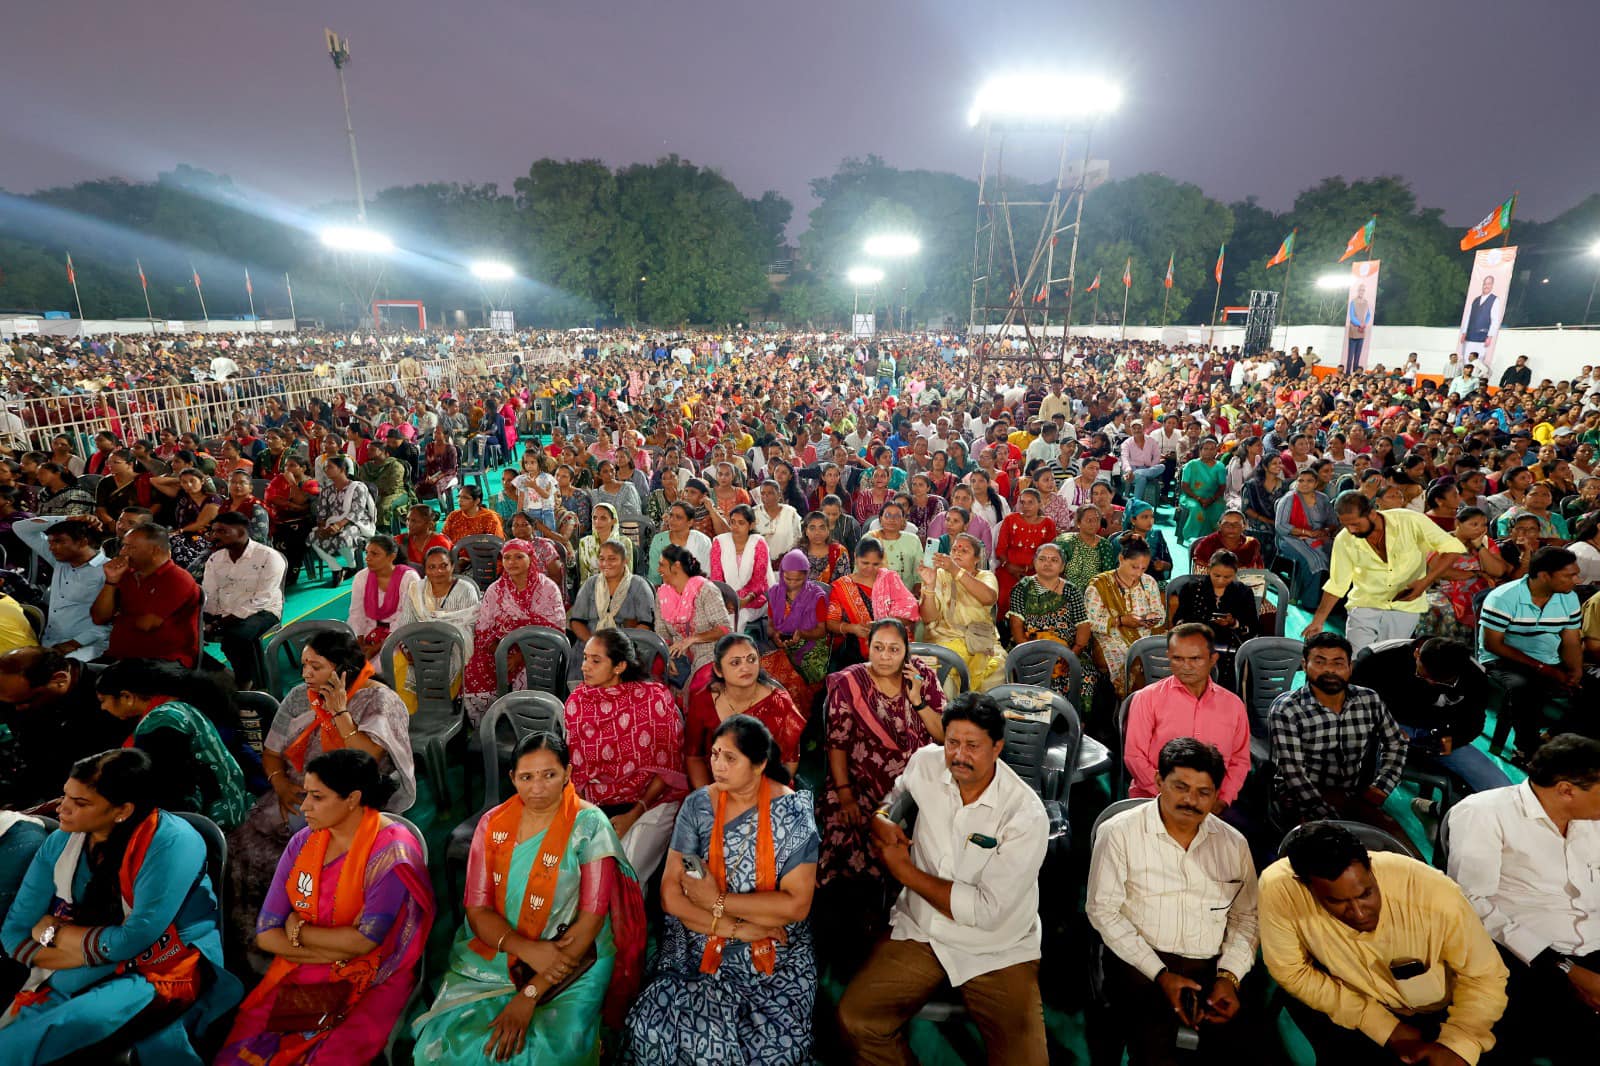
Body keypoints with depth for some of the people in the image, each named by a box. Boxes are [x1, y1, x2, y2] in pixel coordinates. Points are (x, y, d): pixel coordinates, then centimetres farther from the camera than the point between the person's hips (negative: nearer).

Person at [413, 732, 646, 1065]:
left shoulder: (589, 825, -12)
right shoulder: (493, 824, 0)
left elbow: (591, 918, -14)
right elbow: (477, 909, -1)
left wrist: (528, 995, -19)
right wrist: (526, 949, -20)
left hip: (572, 963, -3)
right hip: (491, 956, 4)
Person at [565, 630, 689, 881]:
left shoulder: (654, 696, -10)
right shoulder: (577, 700, 2)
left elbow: (667, 766, -7)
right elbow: (576, 767, 6)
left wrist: (633, 815, -13)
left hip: (652, 801, -4)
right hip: (596, 805, 4)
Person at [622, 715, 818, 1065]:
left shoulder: (793, 813, -8)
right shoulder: (697, 806, -2)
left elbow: (797, 904, -13)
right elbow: (670, 895, -5)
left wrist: (718, 901, -13)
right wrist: (735, 928, -15)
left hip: (777, 956, -1)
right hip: (699, 948, 2)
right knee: (655, 1028, -20)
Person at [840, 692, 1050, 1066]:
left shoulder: (1027, 816, -19)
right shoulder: (926, 761, -7)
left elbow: (986, 911, -20)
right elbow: (894, 792, 18)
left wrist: (904, 870, -15)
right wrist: (880, 818, -6)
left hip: (998, 952, -2)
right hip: (920, 931, 3)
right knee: (855, 1019, -13)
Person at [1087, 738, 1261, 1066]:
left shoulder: (1233, 843, 11)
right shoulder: (1119, 832, -5)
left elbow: (1245, 916, 12)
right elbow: (1103, 910, -6)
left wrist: (1230, 976, -4)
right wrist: (1161, 975, -11)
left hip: (1212, 968, 4)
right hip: (1141, 964, -4)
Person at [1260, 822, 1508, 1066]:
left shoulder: (1436, 894, -32)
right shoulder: (1279, 888, -32)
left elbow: (1485, 976, -15)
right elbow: (1292, 973, -19)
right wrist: (1388, 1030, -21)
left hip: (1440, 1015, 1)